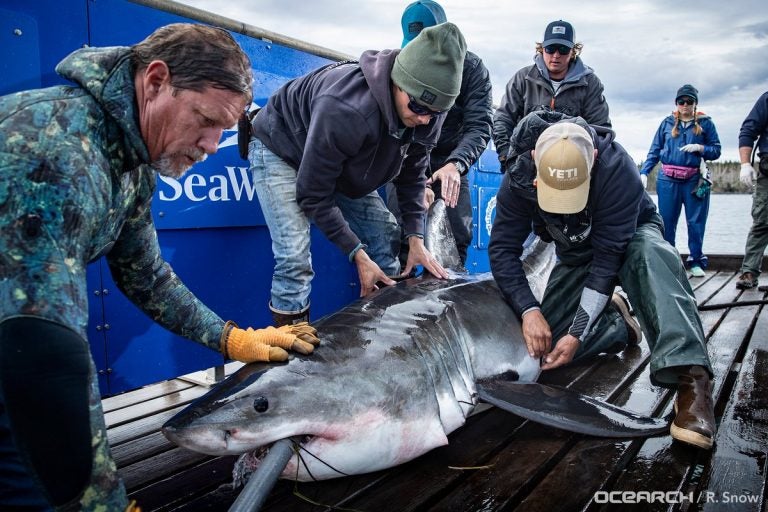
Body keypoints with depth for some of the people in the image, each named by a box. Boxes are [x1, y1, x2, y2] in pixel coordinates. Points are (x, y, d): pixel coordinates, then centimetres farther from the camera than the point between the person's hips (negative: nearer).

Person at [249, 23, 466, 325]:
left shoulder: (426, 115, -19)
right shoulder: (345, 110, -41)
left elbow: (412, 175, -2)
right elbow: (314, 194, -31)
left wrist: (416, 238, -12)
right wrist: (358, 254, -26)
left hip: (344, 162, 7)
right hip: (281, 151, -6)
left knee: (385, 235, -1)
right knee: (295, 256, -21)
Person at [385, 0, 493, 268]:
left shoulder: (471, 67, -12)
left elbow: (479, 125, -20)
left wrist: (456, 164, -40)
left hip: (450, 164, 1)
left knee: (457, 237, 0)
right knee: (401, 236, -8)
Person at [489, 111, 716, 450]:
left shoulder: (617, 169, -36)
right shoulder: (519, 180, -26)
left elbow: (608, 258, -35)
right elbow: (503, 248, -22)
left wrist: (578, 333, -36)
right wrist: (529, 310, -36)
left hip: (629, 237, -3)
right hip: (574, 254, 3)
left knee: (650, 254, -42)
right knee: (546, 341, -15)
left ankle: (691, 380, -47)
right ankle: (617, 321, 11)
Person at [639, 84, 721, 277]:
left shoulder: (705, 123, 7)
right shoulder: (667, 123, 10)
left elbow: (716, 151, 6)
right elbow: (654, 151, 10)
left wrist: (700, 148, -12)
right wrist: (644, 172, 0)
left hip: (695, 180, -1)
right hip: (668, 180, 1)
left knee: (696, 222, 1)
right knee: (666, 221, 2)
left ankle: (696, 261, 11)